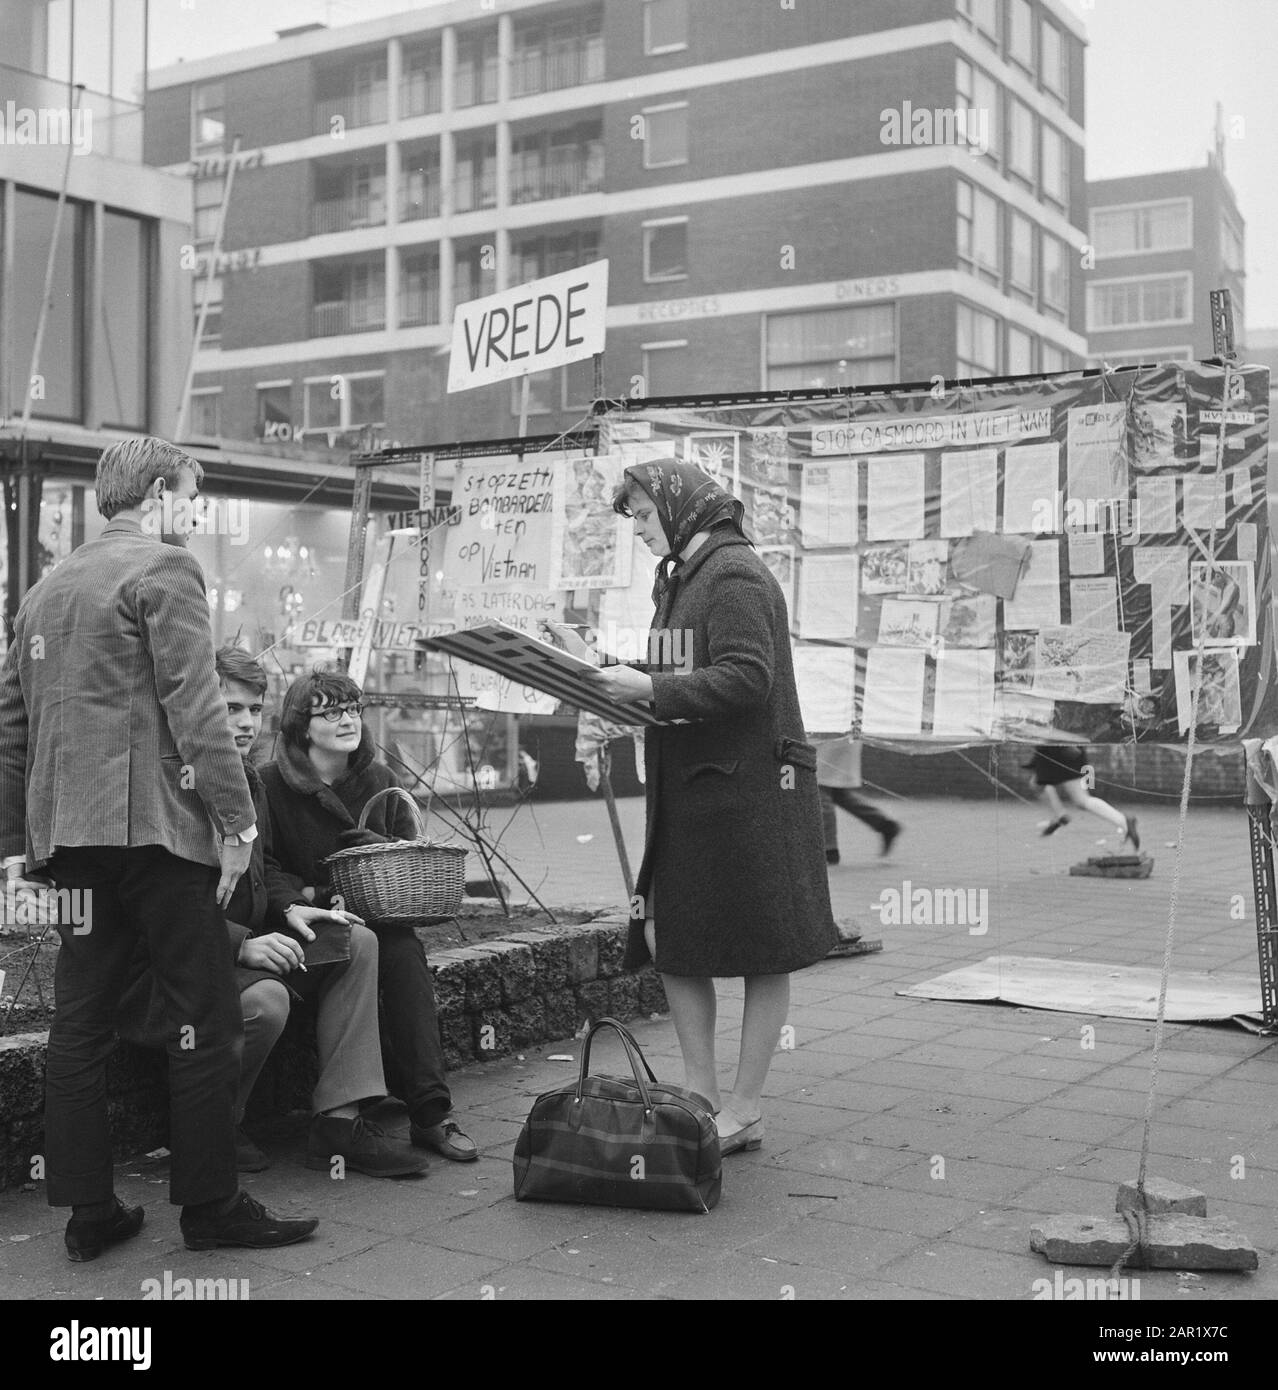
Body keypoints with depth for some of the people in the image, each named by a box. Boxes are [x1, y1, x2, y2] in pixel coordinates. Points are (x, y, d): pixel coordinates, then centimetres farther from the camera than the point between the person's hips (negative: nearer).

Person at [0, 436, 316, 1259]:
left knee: (81, 1021, 9)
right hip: (153, 822, -8)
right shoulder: (165, 566, -4)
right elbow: (193, 705, -13)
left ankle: (89, 1212, 14)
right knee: (206, 1018, 0)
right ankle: (210, 1205, 5)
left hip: (67, 834, 8)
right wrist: (237, 818, -11)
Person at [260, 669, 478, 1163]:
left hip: (376, 918, 3)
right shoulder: (272, 785, -4)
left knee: (404, 952, -29)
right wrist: (317, 896, -17)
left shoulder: (381, 781, 11)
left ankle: (431, 1113, -31)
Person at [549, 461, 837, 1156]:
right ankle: (702, 1098, 18)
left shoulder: (735, 575, -12)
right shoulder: (682, 579, 17)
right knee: (666, 937, 8)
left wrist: (650, 688, -23)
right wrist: (598, 664, 8)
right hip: (690, 789, 10)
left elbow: (745, 678, -22)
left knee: (764, 954, 3)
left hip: (749, 786, -9)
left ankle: (743, 1110, 11)